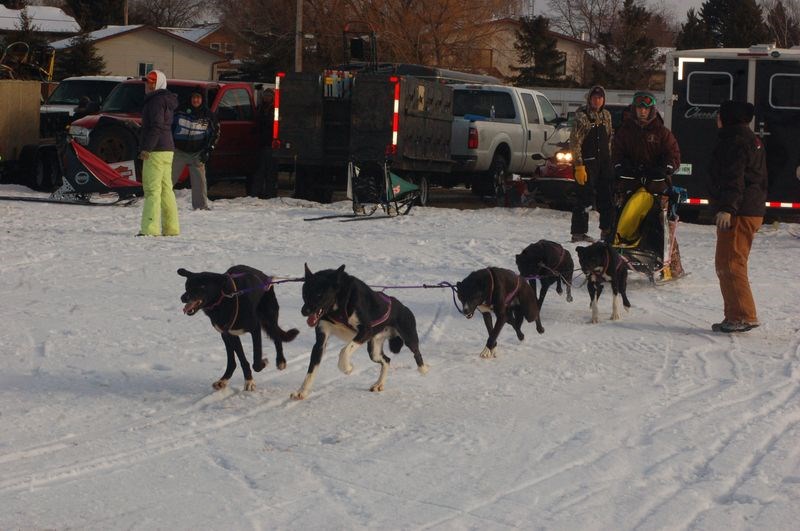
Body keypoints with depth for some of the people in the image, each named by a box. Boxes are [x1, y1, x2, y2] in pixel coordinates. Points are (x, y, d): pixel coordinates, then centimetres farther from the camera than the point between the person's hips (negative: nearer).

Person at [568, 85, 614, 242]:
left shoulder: (606, 115, 13)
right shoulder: (582, 116, -8)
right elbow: (575, 142, -12)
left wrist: (610, 161, 15)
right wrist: (579, 166, -17)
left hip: (604, 162, 7)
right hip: (588, 163, -7)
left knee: (607, 196, 10)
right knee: (586, 198, -7)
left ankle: (607, 229, 20)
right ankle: (578, 232, -1)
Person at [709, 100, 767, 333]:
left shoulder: (735, 142, -13)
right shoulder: (751, 140, 21)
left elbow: (734, 179, -23)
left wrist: (727, 208, -29)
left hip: (739, 214, -11)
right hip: (752, 210, 11)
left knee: (730, 263, -10)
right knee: (726, 264, 16)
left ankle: (744, 315, -12)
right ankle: (736, 316, 19)